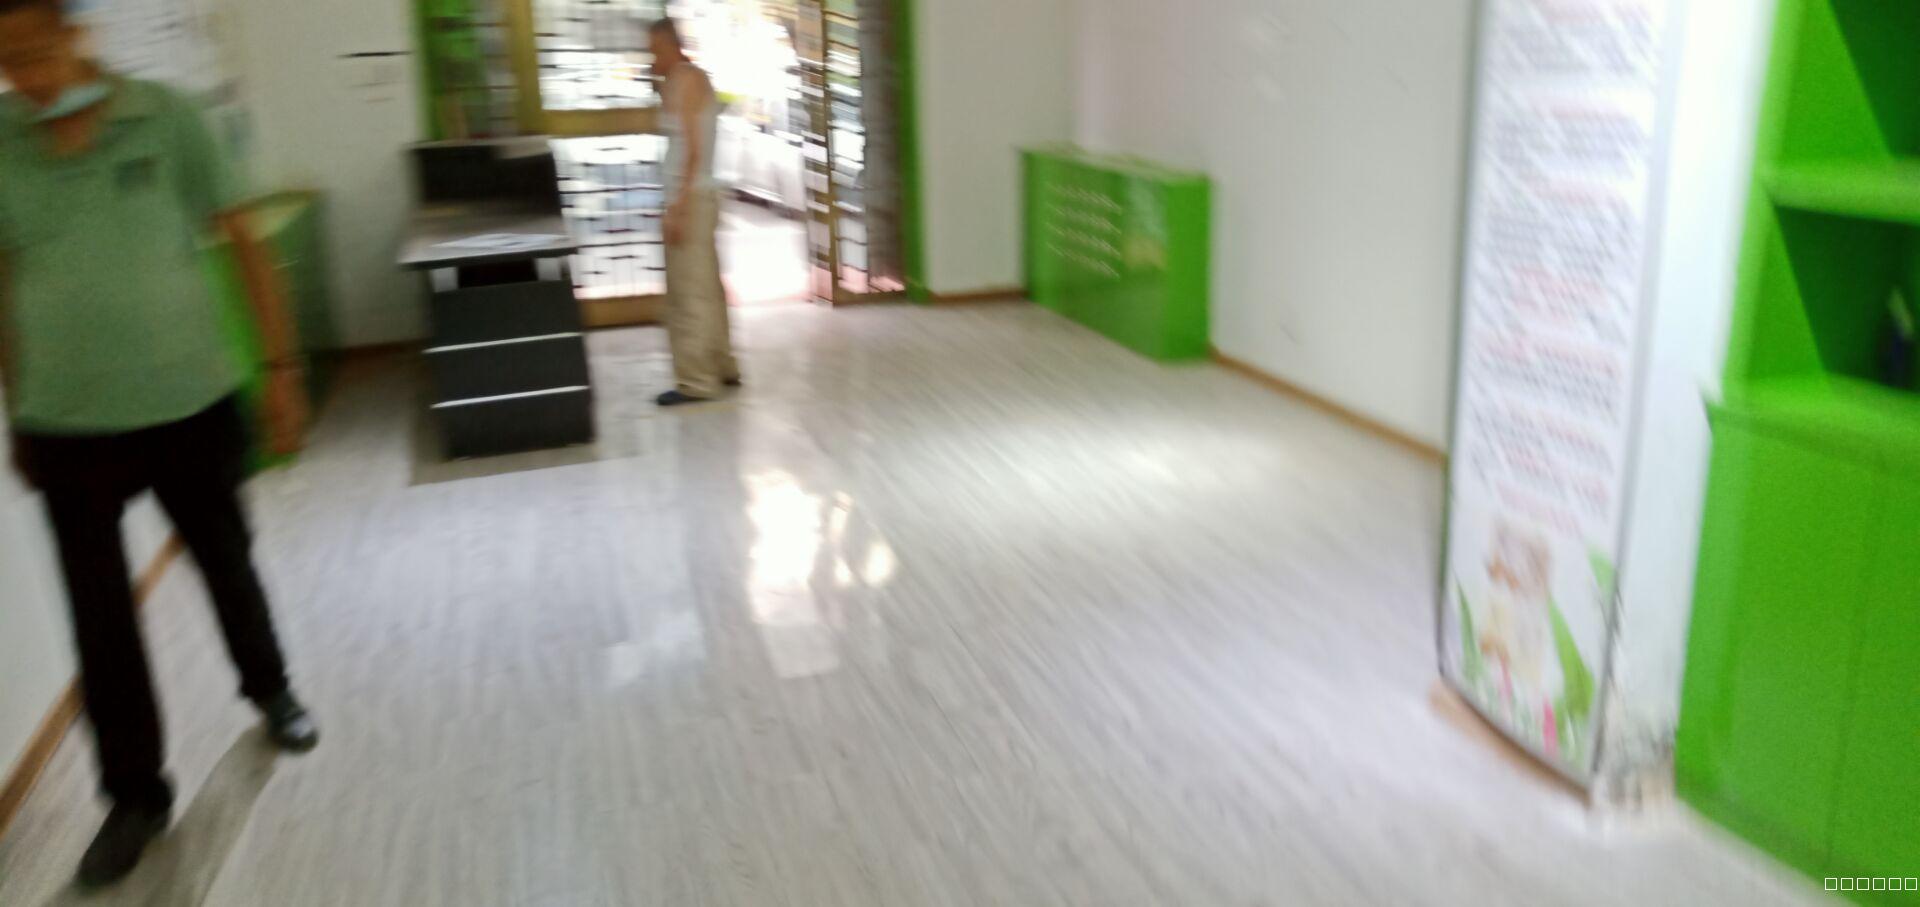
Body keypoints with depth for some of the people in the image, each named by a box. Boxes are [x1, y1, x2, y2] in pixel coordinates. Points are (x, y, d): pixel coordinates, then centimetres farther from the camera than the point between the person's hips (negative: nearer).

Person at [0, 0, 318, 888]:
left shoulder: (166, 119, -7)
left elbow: (240, 241, -2)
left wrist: (279, 360, -4)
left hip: (191, 406, -1)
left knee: (227, 566, 16)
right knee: (100, 617, 6)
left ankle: (270, 691, 44)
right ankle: (135, 794, 22)